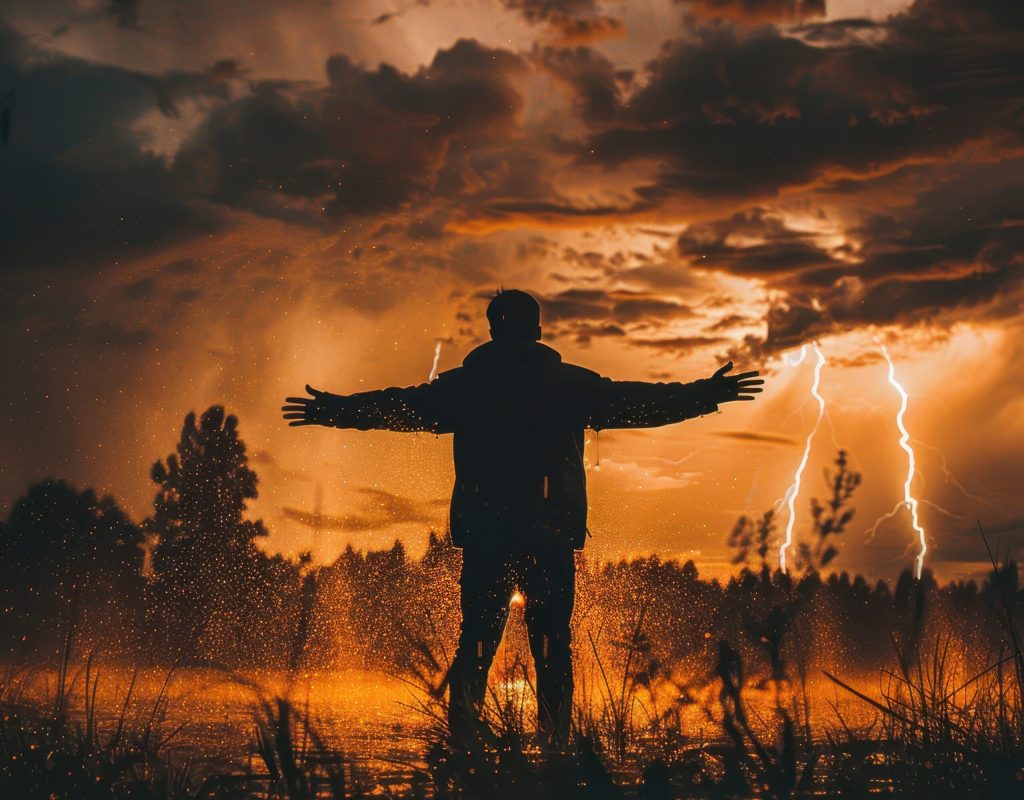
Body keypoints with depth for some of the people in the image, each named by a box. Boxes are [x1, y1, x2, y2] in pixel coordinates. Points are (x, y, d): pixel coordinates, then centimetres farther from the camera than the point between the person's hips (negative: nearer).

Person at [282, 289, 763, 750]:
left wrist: (334, 410, 30)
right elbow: (636, 402, 6)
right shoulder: (569, 383, 6)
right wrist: (707, 395, 14)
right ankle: (555, 740, 0)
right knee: (551, 640, 5)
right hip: (552, 534, -1)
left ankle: (464, 738, -4)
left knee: (476, 637, 5)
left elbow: (399, 406, 16)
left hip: (483, 531, 1)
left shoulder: (463, 385, 9)